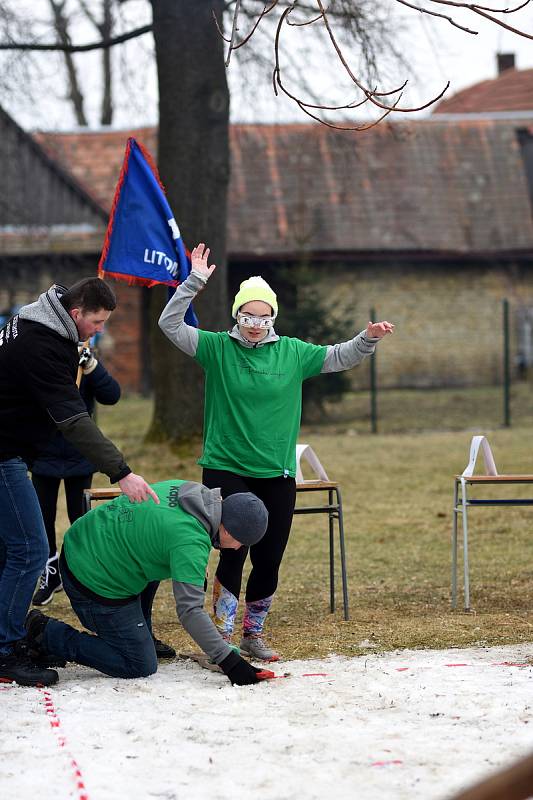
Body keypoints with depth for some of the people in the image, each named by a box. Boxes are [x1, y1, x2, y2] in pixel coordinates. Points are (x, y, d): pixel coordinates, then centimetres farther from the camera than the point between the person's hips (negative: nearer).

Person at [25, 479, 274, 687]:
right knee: (140, 667, -1)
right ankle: (48, 635, 0)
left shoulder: (184, 489, 1)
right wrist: (229, 661, -27)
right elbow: (190, 611, -28)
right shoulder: (191, 542, -26)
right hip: (96, 583, -10)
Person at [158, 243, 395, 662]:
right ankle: (223, 635, -2)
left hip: (276, 474, 3)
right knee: (233, 554, -12)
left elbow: (340, 357, 8)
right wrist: (195, 282, -19)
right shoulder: (217, 348, -1)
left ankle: (253, 634, 25)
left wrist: (369, 339, -10)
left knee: (269, 561, 8)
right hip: (225, 469, -3)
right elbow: (170, 325, -9)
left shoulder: (292, 352, 4)